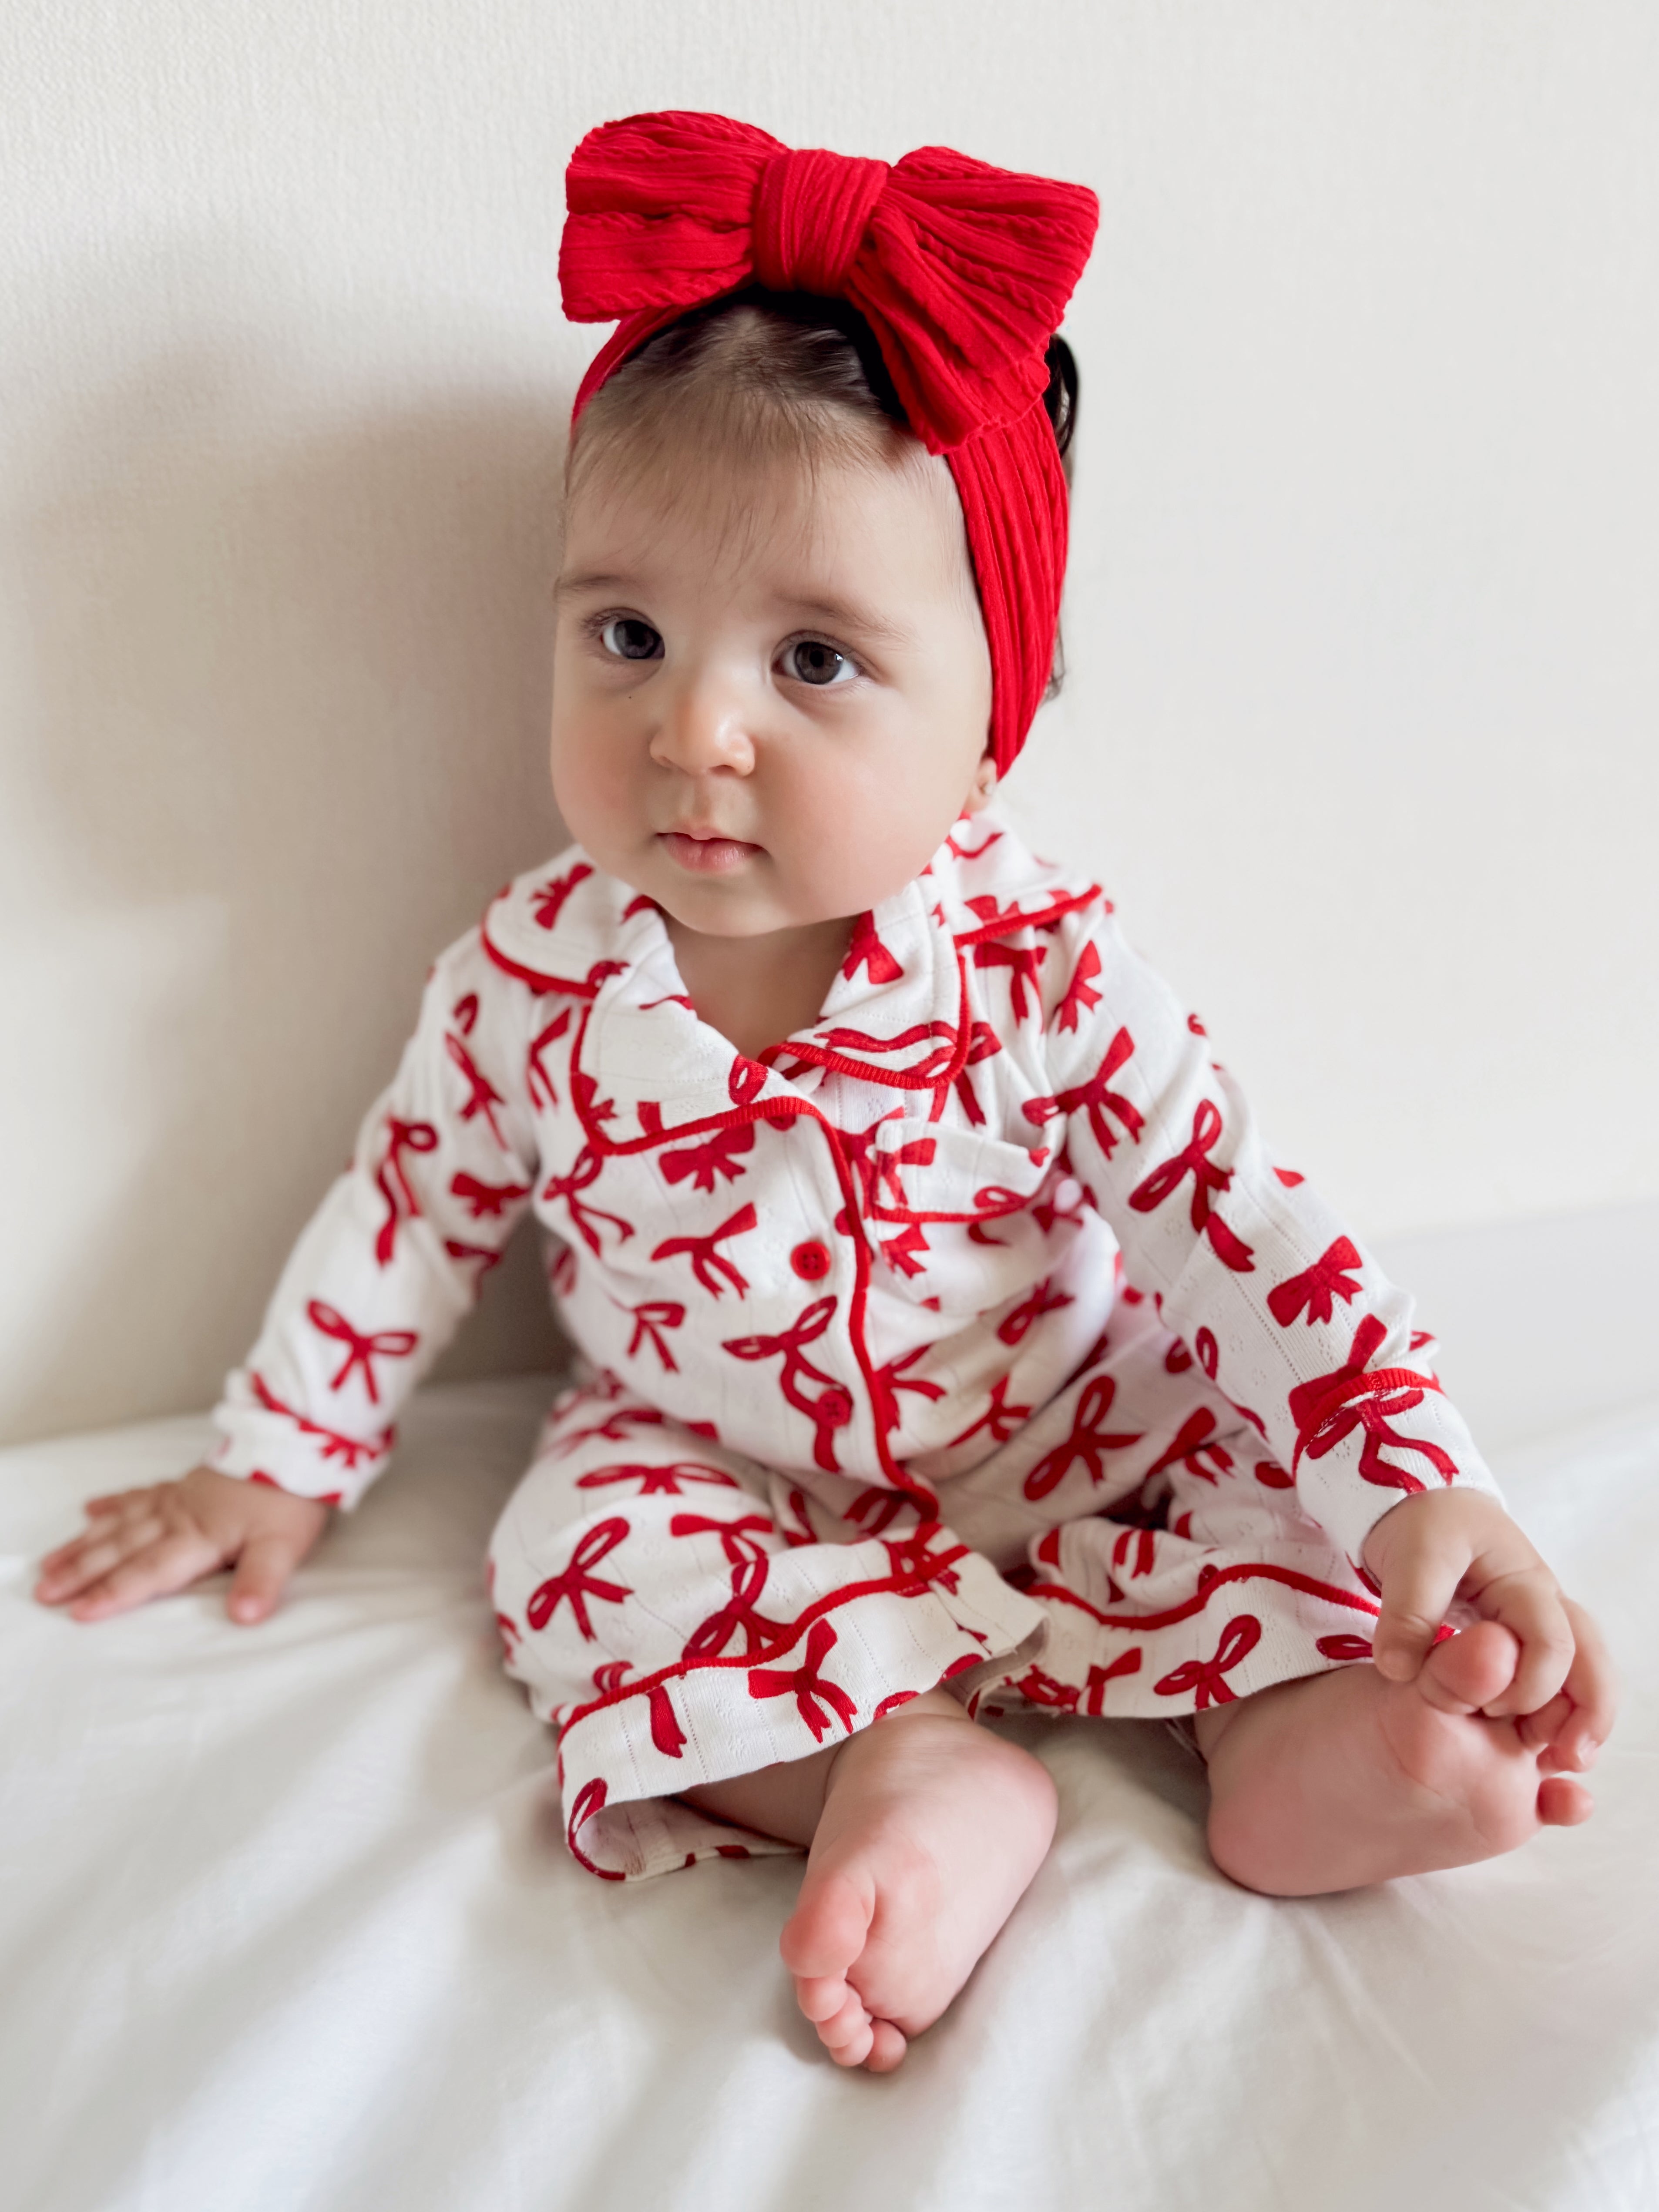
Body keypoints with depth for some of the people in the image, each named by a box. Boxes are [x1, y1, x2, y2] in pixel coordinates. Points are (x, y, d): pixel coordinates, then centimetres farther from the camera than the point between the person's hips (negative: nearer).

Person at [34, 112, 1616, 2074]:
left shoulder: (1043, 973, -22)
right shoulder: (534, 976, -16)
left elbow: (1243, 1233, -20)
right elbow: (409, 1212, -1)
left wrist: (1425, 1489, -29)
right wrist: (277, 1469, 5)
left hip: (1066, 1437, 0)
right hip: (713, 1474, 2)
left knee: (1296, 1446, -16)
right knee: (578, 1546, -24)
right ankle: (920, 1773, -29)